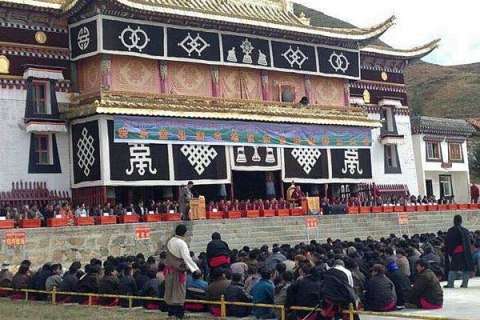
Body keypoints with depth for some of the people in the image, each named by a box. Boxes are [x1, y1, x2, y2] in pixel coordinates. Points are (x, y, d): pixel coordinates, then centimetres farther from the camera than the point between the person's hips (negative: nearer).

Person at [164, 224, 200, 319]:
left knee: (170, 290, 13)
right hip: (179, 270, -6)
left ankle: (171, 311, 20)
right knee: (179, 291, 1)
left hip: (169, 269, 6)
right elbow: (187, 257, -26)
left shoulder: (170, 242, 2)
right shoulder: (182, 243, -19)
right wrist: (195, 268, -27)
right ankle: (179, 313, 4)